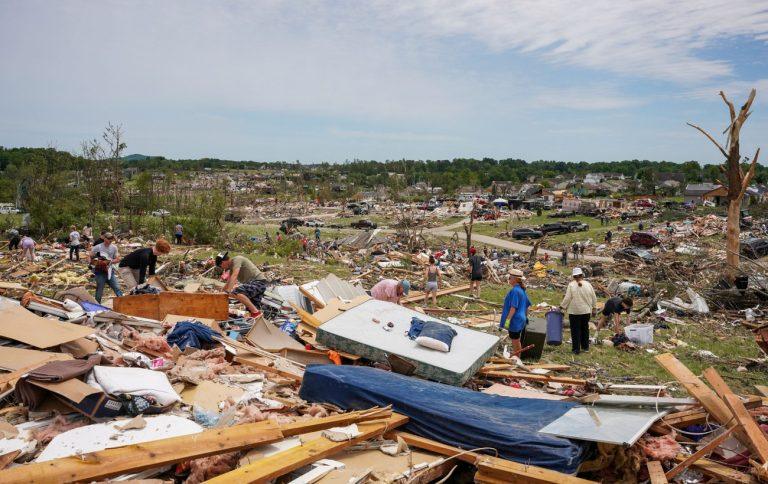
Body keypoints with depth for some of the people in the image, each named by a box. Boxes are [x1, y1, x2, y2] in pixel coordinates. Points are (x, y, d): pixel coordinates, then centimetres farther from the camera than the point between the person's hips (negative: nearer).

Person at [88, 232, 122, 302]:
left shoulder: (114, 247, 2)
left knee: (117, 288, 1)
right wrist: (90, 263, -21)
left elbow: (117, 259, 5)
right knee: (99, 291, 5)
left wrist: (111, 261, -13)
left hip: (109, 270, 3)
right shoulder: (98, 247, -7)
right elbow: (90, 256, -3)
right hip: (100, 272, -3)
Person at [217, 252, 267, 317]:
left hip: (258, 282, -11)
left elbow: (234, 276, -20)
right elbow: (228, 283, 32)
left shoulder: (236, 259, -6)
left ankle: (256, 312, -25)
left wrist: (228, 291, -26)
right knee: (251, 311, 8)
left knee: (236, 293, -28)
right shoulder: (232, 266, 22)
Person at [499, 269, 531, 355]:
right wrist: (525, 317, 27)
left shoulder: (515, 291, -21)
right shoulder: (522, 290, 8)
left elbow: (513, 307, -25)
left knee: (515, 342, 3)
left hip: (515, 320, -9)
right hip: (521, 319, 9)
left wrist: (508, 320, -23)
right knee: (517, 341, 20)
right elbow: (527, 305, 16)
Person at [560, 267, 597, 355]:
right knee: (585, 329, 18)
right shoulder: (588, 284, -1)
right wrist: (593, 308, 18)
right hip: (586, 311, 3)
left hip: (574, 312, -3)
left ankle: (576, 349, 4)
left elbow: (567, 298, -14)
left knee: (575, 330, 3)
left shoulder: (571, 285, -11)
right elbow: (594, 298, 5)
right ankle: (585, 347, 26)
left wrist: (562, 307, -2)